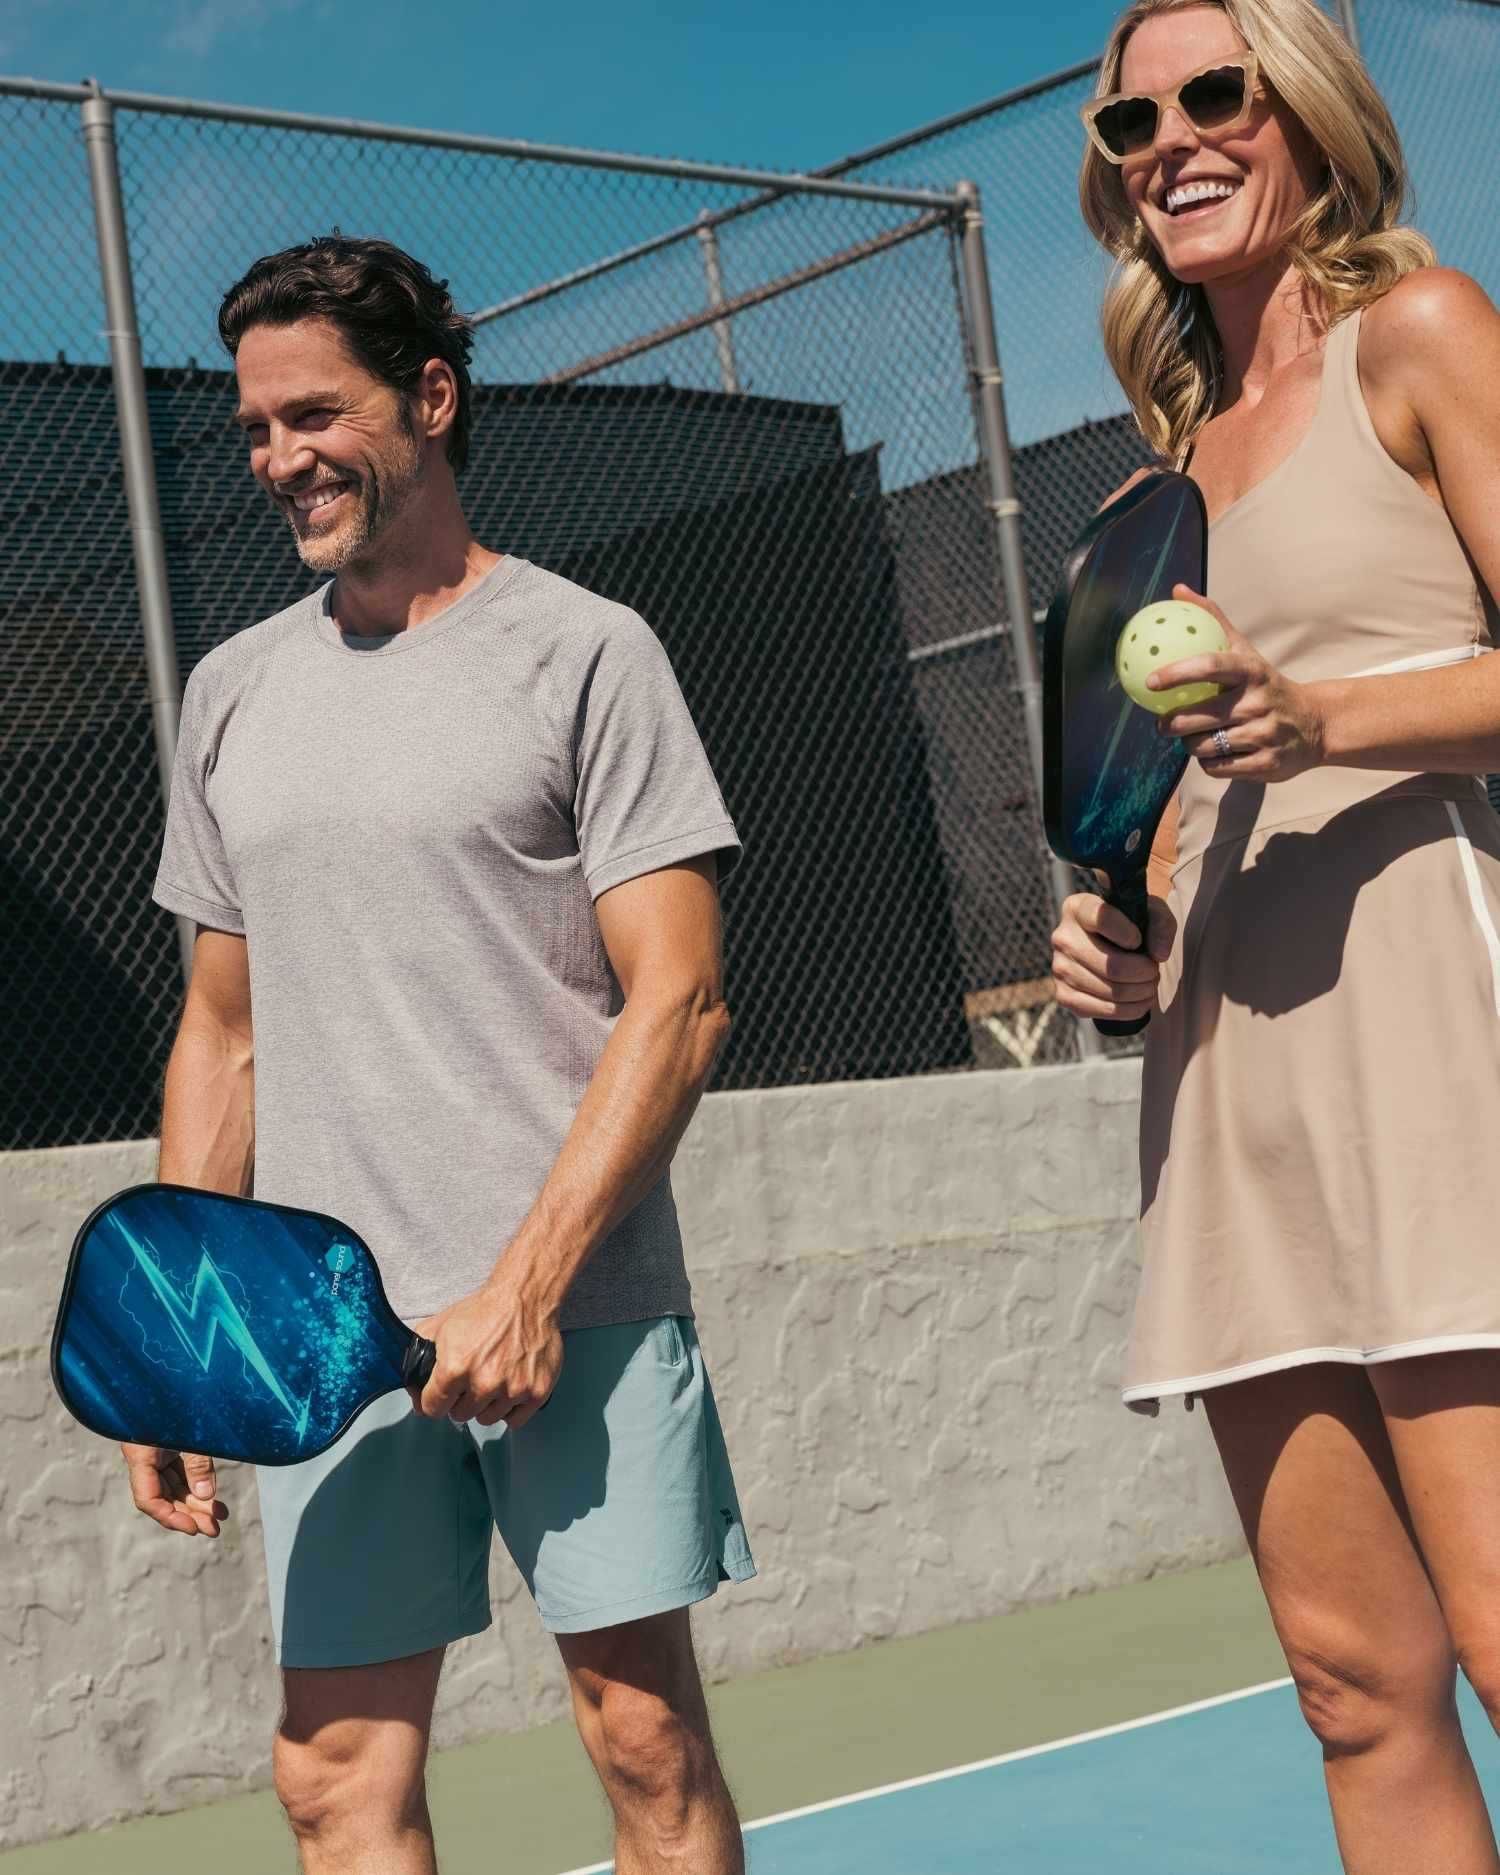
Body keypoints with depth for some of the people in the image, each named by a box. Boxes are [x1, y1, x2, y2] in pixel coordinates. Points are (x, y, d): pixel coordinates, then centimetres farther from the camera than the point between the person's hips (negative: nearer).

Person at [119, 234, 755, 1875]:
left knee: (646, 1733, -1)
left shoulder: (583, 652, 0)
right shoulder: (234, 691, 15)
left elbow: (678, 1001, -6)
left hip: (573, 1308, -4)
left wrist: (526, 1282, -14)